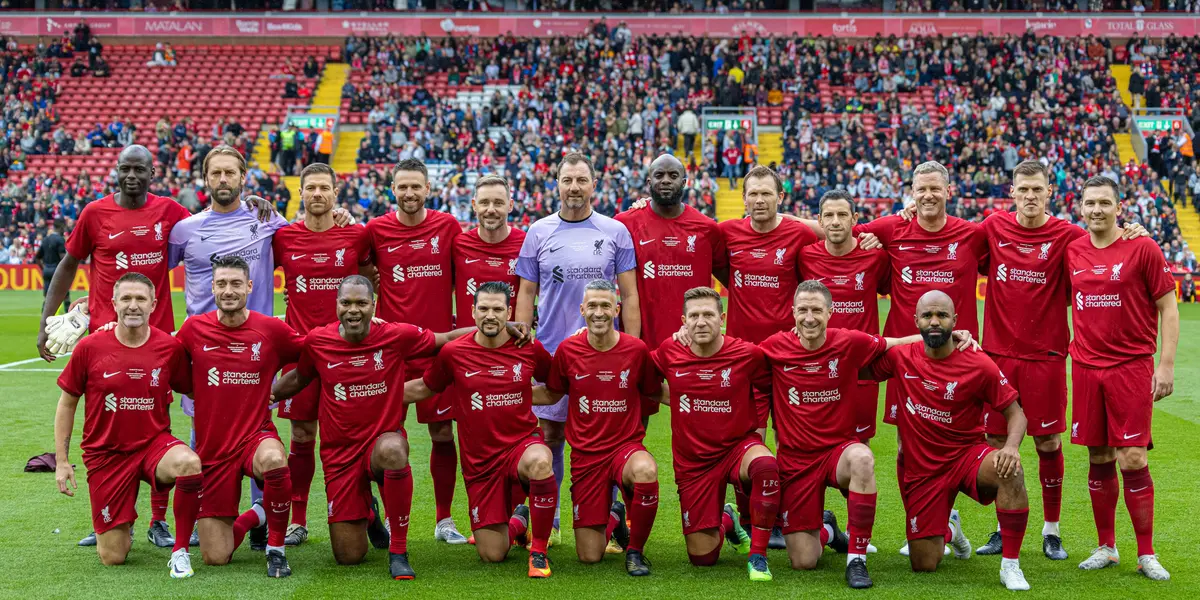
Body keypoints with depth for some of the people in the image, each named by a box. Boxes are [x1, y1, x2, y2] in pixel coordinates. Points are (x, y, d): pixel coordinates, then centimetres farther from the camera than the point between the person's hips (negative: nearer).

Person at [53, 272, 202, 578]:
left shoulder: (170, 347, -7)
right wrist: (61, 461, 0)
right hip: (105, 453, 0)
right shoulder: (89, 348, -8)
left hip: (154, 444, 0)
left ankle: (180, 551, -17)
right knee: (113, 558, 0)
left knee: (189, 463, -37)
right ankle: (120, 528, 39)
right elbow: (67, 404, 3)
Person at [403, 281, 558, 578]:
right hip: (479, 461, 1)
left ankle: (539, 551, -19)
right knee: (492, 555, 1)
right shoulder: (454, 353, -6)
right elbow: (423, 388, 11)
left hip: (522, 442, -1)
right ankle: (518, 522, 40)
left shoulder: (529, 349, -5)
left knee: (539, 462, -41)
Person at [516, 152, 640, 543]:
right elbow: (526, 293, 9)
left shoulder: (615, 232, 3)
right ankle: (547, 522, 14)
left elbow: (629, 294, 4)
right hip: (551, 350, 1)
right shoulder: (539, 232, 6)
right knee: (550, 434, 4)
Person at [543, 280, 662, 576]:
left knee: (645, 471, -41)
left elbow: (655, 393, 9)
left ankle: (635, 551, -13)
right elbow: (553, 394, 12)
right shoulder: (568, 350, -4)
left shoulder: (637, 349, -6)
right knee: (589, 557, -1)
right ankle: (613, 519, 38)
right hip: (585, 453, 1)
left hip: (626, 446, -1)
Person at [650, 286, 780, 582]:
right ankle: (726, 522, 39)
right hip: (692, 462, 2)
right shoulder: (669, 354, -6)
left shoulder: (748, 354, -12)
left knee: (765, 465, -40)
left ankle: (758, 556, -23)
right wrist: (675, 400, 3)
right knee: (702, 558, 3)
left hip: (739, 446, -2)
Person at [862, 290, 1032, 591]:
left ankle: (1010, 565, -22)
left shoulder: (979, 365, -12)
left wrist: (1011, 446, -27)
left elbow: (1015, 413, -7)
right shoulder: (900, 358, -5)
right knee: (924, 565, 1)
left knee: (1010, 471, -38)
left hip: (967, 455, -2)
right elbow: (863, 370, 14)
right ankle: (949, 529, 38)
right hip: (922, 470, 2)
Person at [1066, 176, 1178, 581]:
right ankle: (1106, 548, 19)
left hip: (1132, 366, -4)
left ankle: (1146, 554, 5)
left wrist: (1166, 365, -9)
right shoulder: (1073, 251, 6)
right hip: (1086, 366, 4)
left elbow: (1168, 308, -3)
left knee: (1132, 460, -6)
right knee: (1099, 460, 7)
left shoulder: (1142, 248, -5)